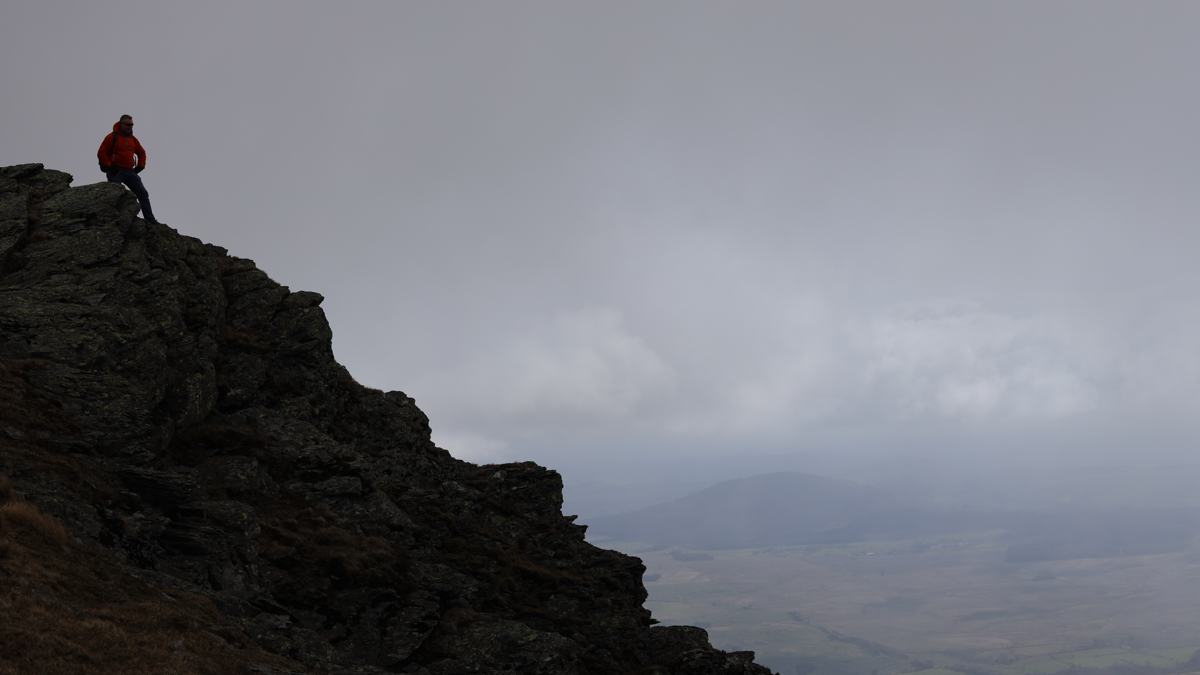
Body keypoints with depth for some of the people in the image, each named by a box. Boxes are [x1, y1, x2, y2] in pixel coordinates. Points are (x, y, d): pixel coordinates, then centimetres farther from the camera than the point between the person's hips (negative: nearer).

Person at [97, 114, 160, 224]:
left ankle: (150, 220, -4)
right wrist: (109, 167, -12)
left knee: (143, 194, -3)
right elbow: (101, 153, -8)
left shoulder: (133, 139, 14)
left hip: (129, 171, 5)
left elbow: (141, 152, 28)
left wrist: (140, 166, 14)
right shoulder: (112, 137, -4)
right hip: (115, 173, -5)